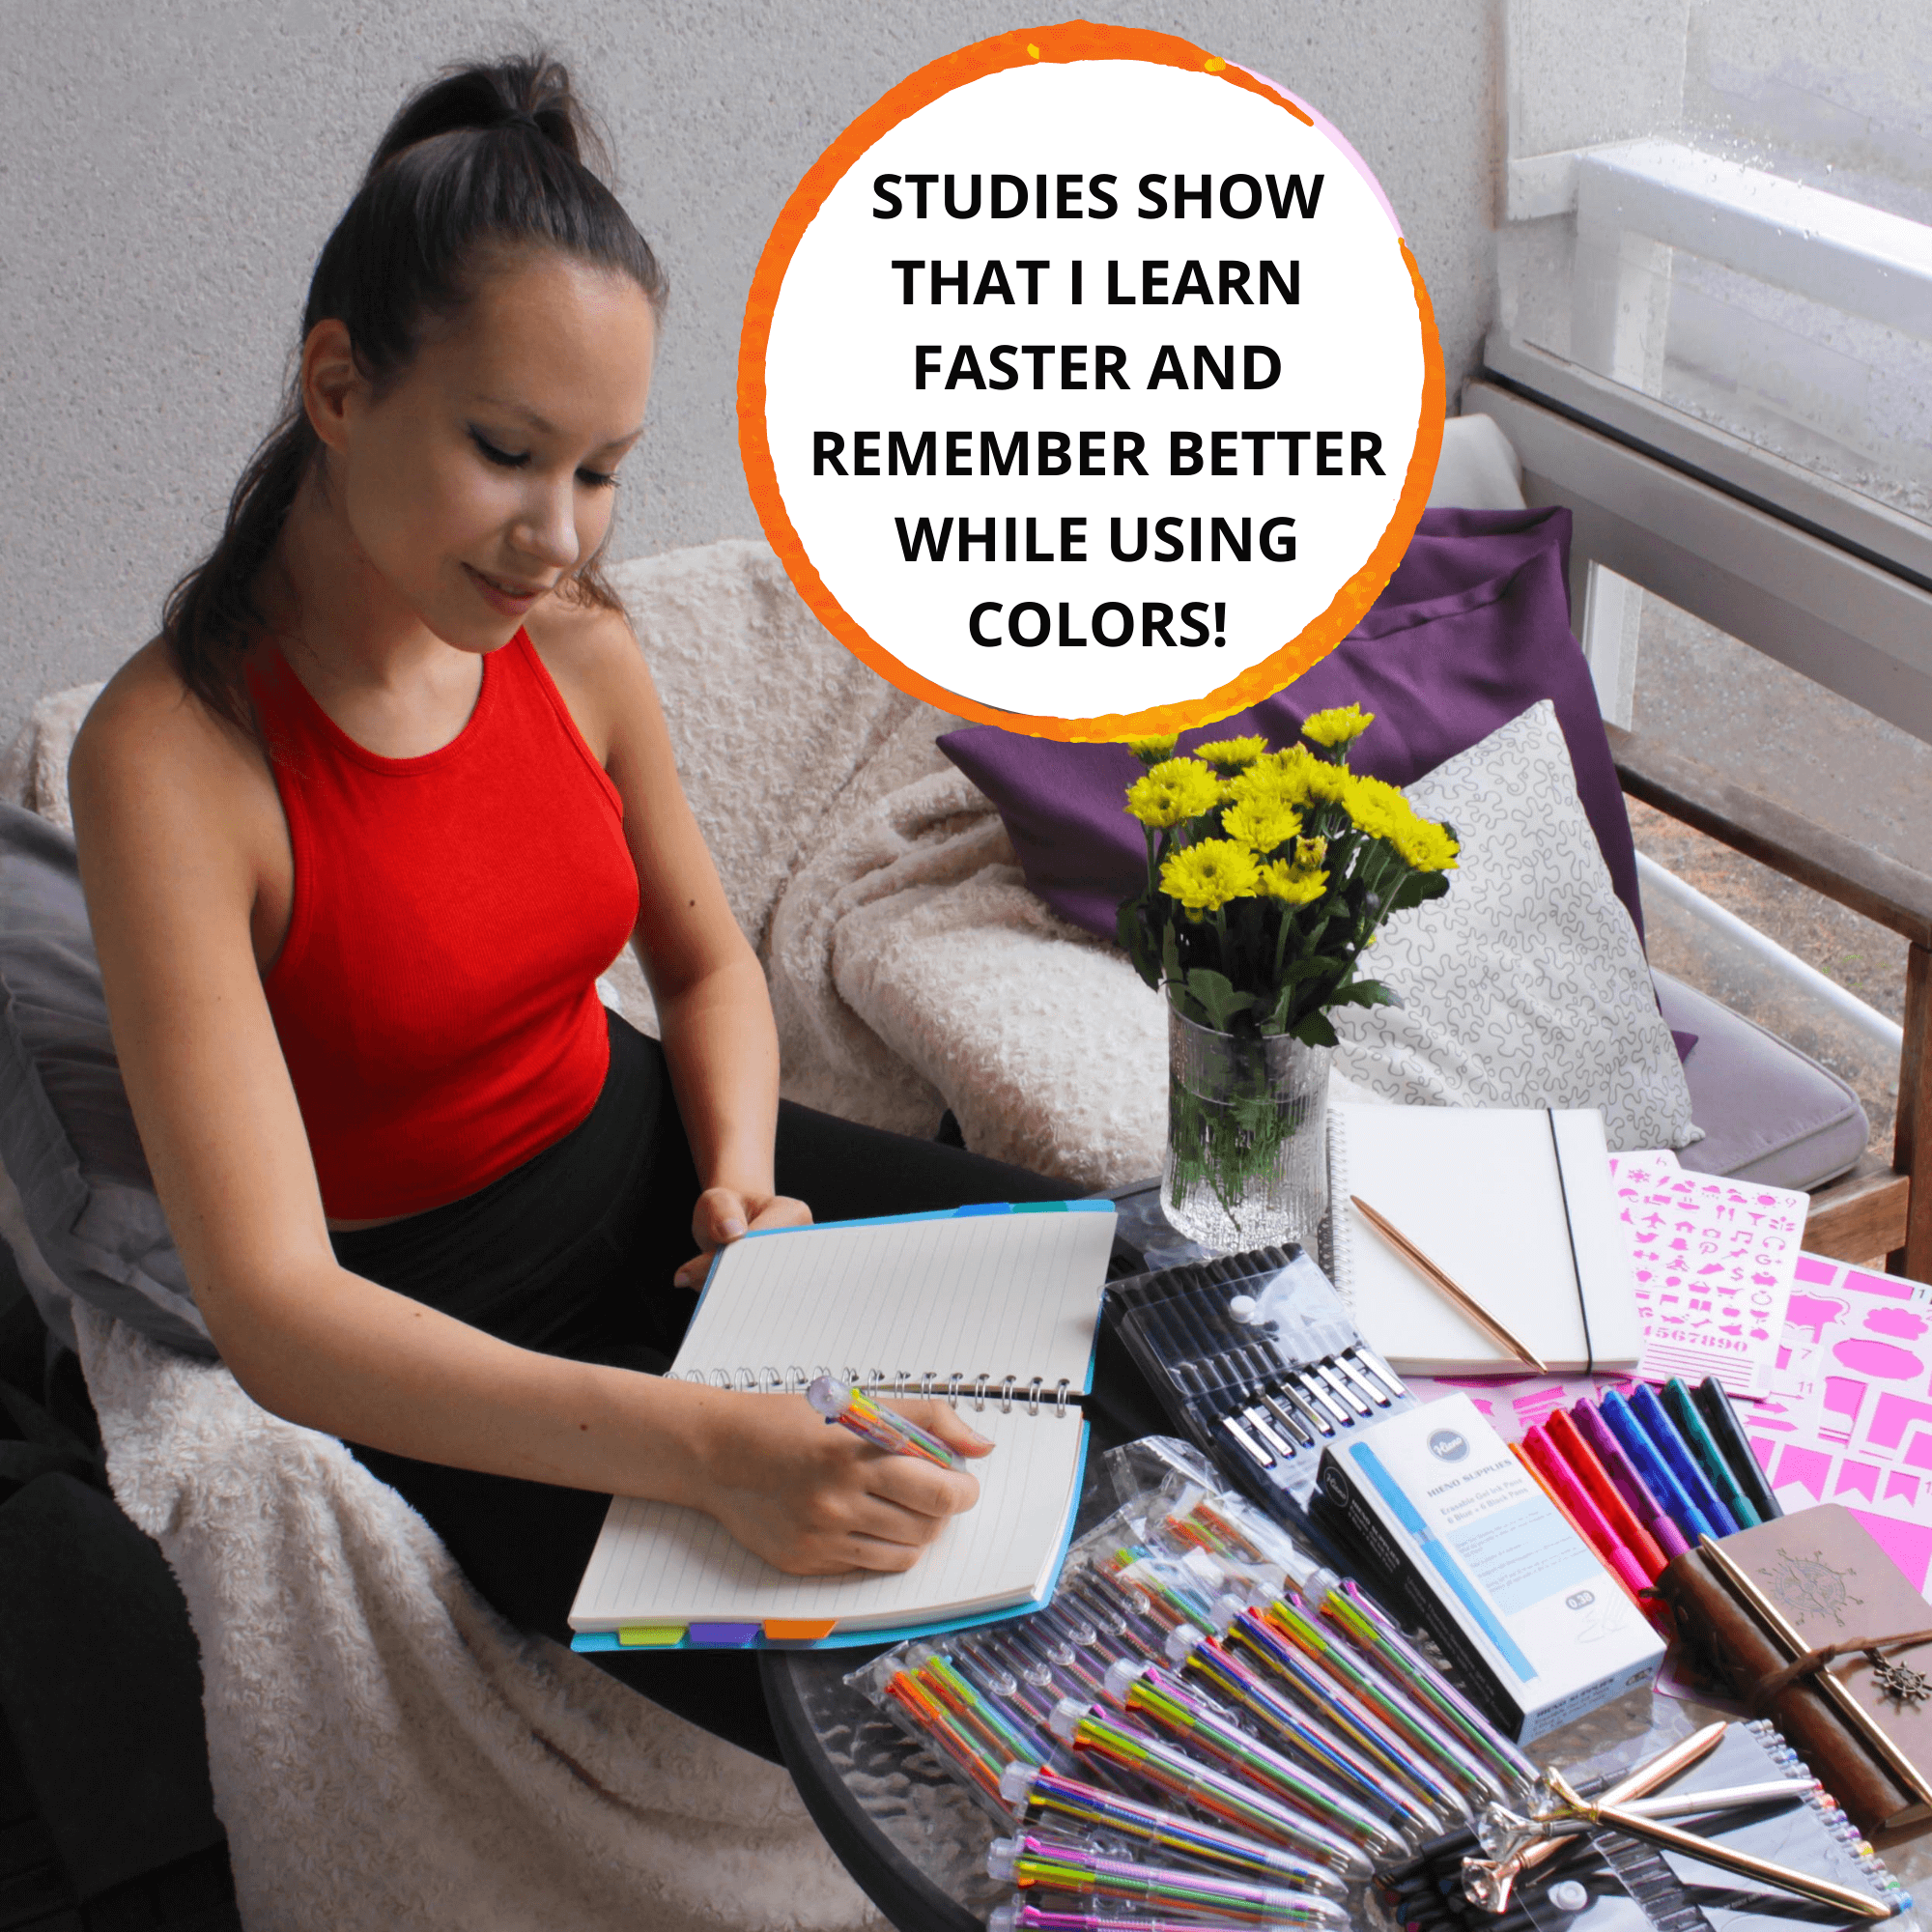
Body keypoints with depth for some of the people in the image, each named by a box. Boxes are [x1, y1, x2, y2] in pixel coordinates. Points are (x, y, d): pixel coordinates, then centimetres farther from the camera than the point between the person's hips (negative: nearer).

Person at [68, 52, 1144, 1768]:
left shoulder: (578, 646, -7)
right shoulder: (172, 757, -26)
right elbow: (270, 1309, -33)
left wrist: (739, 1171, -12)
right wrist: (703, 1446, -44)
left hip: (645, 1153, 6)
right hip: (424, 1330, -6)